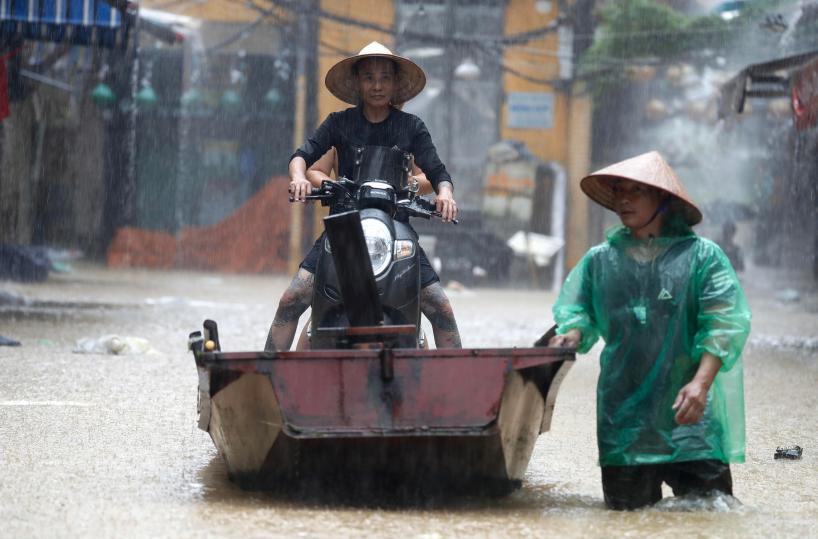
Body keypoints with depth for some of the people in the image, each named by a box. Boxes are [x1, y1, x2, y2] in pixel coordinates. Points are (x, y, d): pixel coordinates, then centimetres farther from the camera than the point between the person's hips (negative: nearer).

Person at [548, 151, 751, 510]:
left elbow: (723, 325, -5)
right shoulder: (600, 260, 11)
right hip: (624, 410, 3)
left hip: (687, 411, -3)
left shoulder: (701, 256, 0)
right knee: (627, 505, 4)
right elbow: (577, 311, 15)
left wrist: (701, 382, -18)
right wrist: (573, 335, -9)